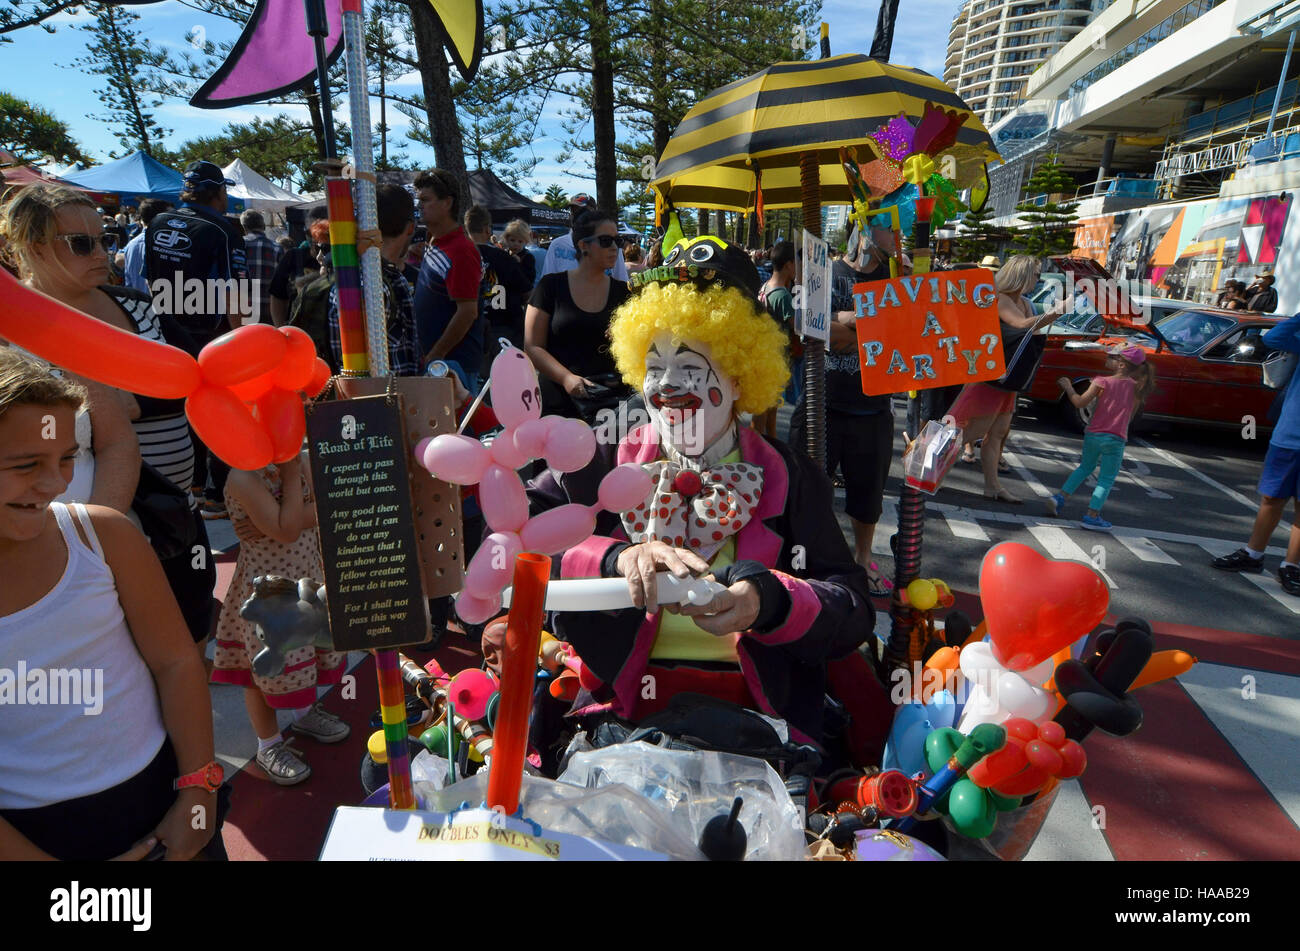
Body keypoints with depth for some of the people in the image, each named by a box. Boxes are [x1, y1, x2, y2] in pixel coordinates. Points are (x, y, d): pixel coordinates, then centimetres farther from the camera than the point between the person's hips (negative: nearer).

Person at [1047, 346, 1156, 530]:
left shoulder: (1102, 382, -7)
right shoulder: (1135, 386, 2)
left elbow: (1080, 402, -12)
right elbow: (1132, 414, 11)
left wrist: (1068, 387, 1)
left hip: (1092, 435, 1)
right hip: (1115, 439, -1)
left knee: (1085, 467, 24)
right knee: (1106, 479, 7)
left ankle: (1060, 496, 16)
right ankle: (1092, 515, 2)